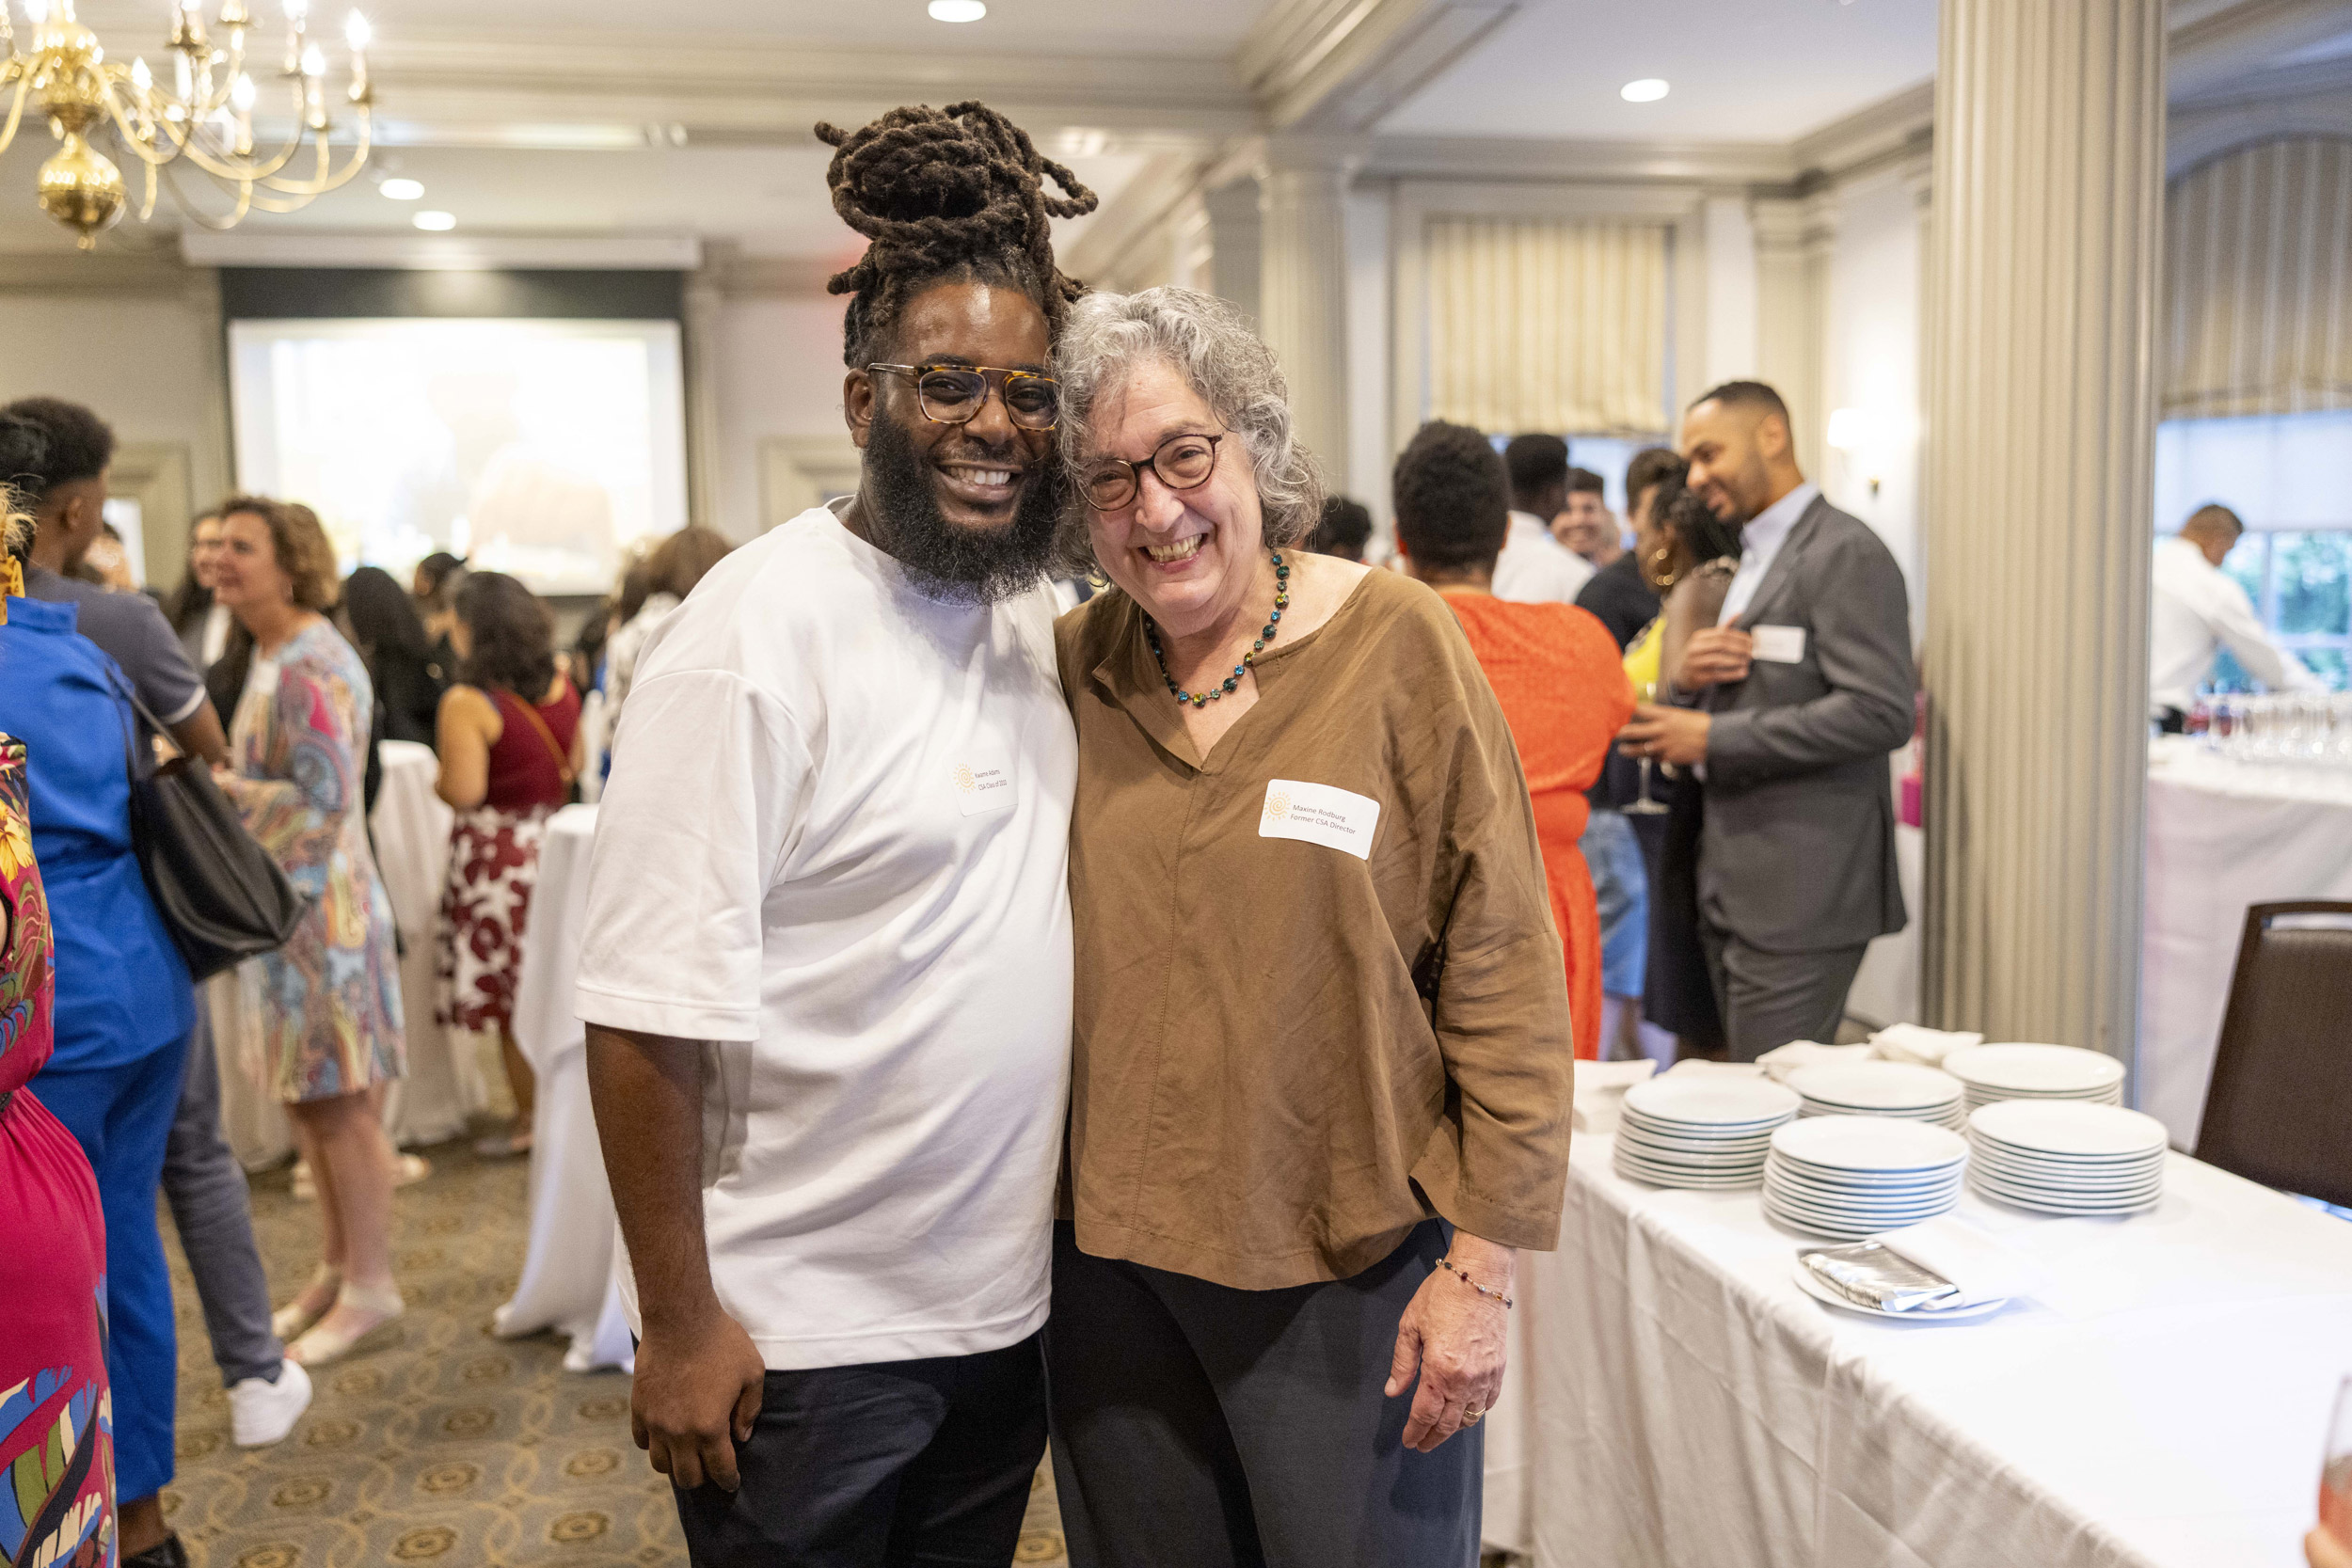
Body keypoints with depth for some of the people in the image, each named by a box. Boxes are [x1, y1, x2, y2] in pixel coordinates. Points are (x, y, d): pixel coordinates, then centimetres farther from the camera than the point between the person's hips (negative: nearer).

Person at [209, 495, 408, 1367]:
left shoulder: (310, 666, -17)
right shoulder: (273, 655, 14)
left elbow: (319, 798, -21)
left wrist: (211, 787, -16)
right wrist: (213, 777, 4)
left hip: (323, 905, -10)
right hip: (289, 906, 10)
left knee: (339, 1101, -1)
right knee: (307, 1097, 16)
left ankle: (369, 1286, 11)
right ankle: (338, 1267, 28)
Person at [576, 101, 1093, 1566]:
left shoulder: (1036, 615, 3)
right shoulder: (762, 629, -18)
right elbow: (649, 1010, -19)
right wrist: (679, 1322, -15)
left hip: (1005, 1307, 7)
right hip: (800, 1337, -6)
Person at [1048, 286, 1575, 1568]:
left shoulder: (1394, 642, -9)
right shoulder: (1070, 668, 1)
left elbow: (1502, 970, -9)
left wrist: (1483, 1263, -10)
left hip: (1355, 1266, -3)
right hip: (1117, 1259, 4)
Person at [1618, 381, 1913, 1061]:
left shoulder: (1845, 552, -10)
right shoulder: (1750, 560, 19)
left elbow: (1880, 711, -20)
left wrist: (1712, 738, -18)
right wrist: (1689, 679, -2)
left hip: (1804, 889, -9)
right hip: (1735, 885, 9)